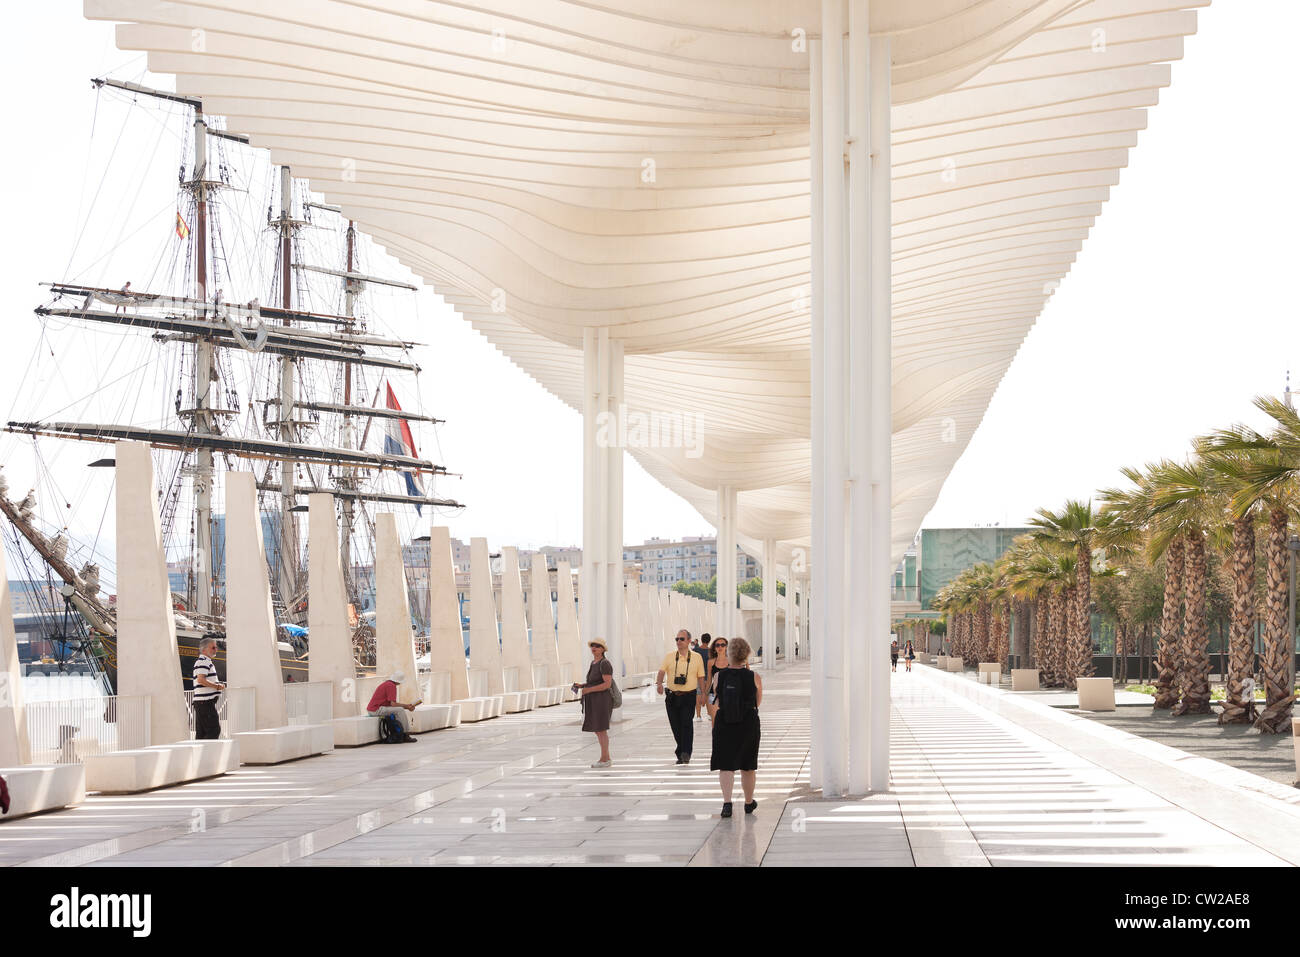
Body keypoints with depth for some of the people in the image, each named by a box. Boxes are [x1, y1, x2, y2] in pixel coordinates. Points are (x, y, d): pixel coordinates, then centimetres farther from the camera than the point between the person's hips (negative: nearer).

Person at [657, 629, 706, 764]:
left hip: (689, 696, -2)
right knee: (675, 726, 6)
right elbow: (661, 671, -3)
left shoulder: (697, 657, 6)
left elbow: (700, 677, 9)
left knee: (686, 723, -18)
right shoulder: (670, 657, 7)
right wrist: (659, 683, -22)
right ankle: (681, 754, 20)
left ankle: (685, 753, -20)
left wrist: (703, 694, 4)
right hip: (672, 696, 2)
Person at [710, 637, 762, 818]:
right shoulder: (754, 678, -9)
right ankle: (749, 803, 29)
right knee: (747, 766, 15)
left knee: (726, 766, 3)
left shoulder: (719, 676, -7)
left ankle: (727, 802, -14)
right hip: (748, 724, 0)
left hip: (724, 724, 0)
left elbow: (715, 704, 5)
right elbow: (757, 702, 7)